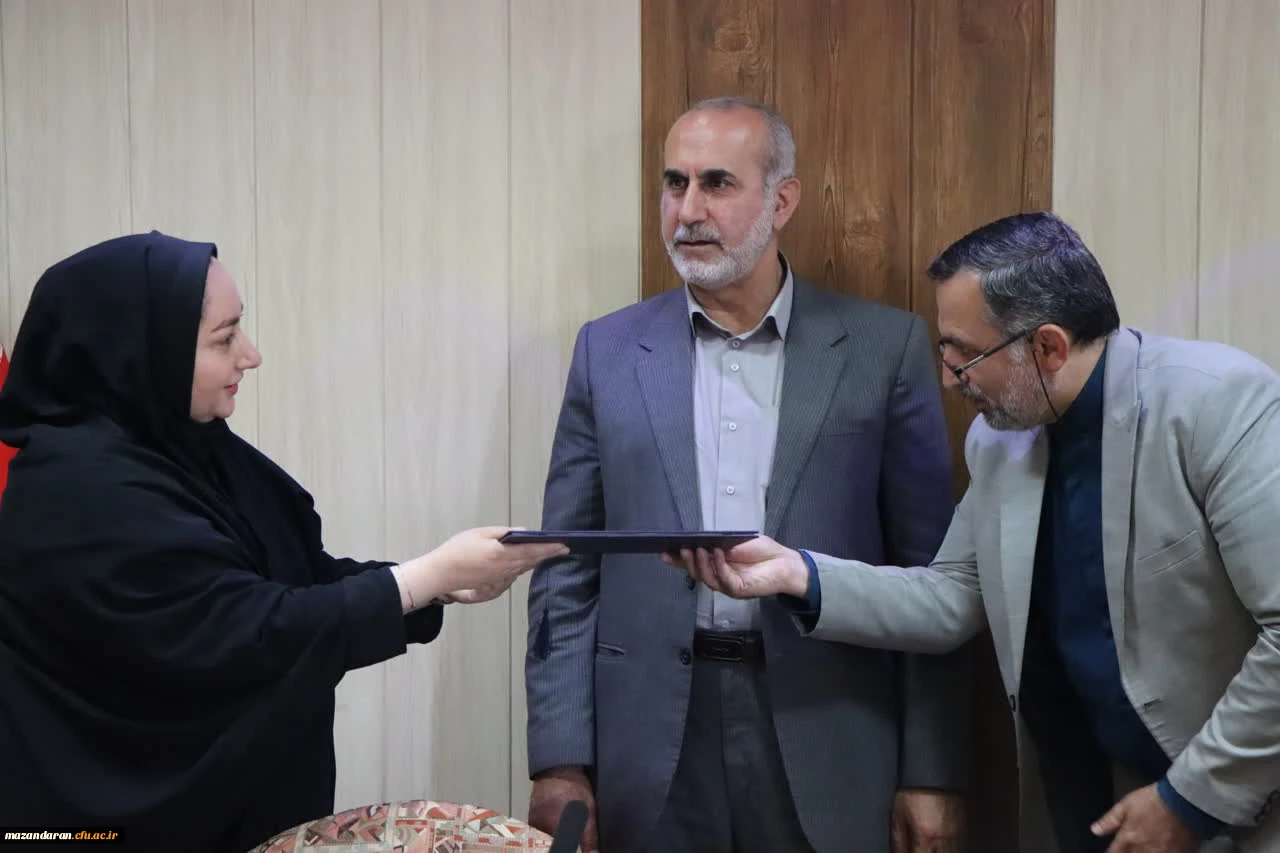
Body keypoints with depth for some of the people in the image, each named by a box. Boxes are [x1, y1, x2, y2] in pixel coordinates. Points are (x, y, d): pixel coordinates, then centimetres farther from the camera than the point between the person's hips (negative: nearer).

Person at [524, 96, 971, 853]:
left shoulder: (883, 346, 0)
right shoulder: (610, 351, 5)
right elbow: (568, 575, 5)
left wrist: (932, 771, -3)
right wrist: (561, 763, -1)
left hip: (826, 748, -1)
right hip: (652, 752, 1)